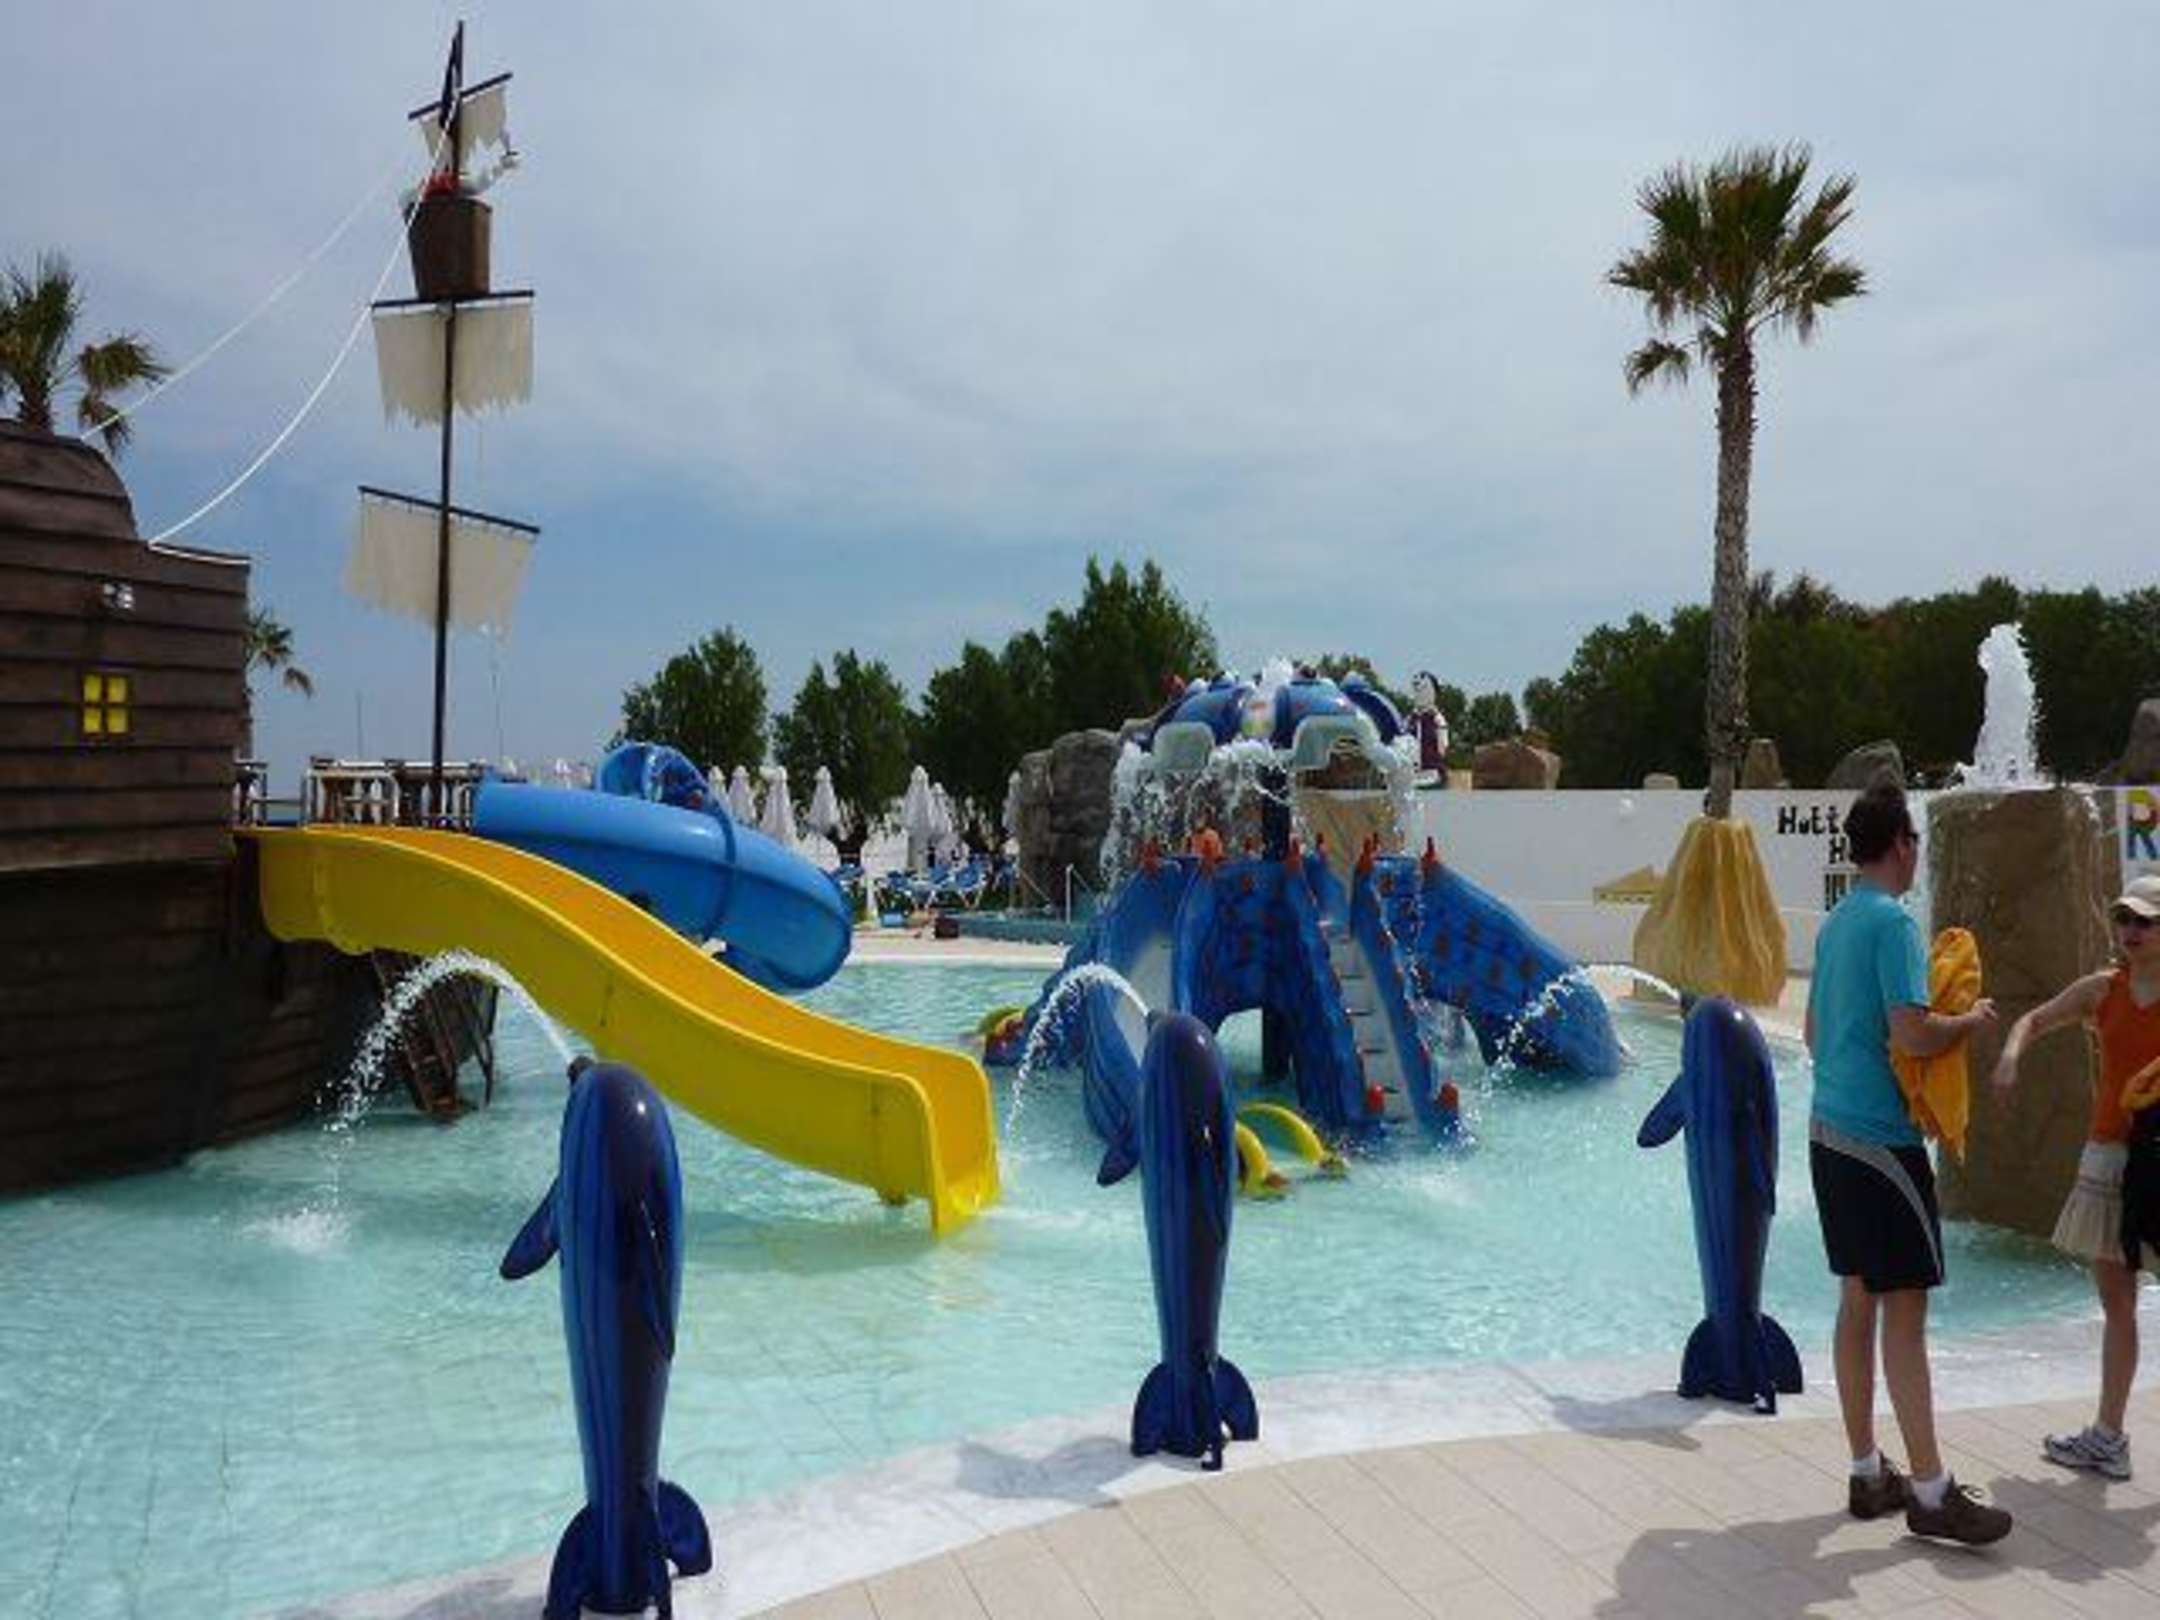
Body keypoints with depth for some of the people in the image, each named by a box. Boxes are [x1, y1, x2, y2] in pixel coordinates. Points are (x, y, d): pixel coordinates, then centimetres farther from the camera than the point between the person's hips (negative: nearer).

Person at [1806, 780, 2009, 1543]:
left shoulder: (1834, 924, 14)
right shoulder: (1892, 921, -14)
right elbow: (1911, 1034, -21)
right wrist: (1970, 1020, -5)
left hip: (1831, 1130, 9)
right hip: (1880, 1139, -9)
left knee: (1858, 1300, 12)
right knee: (1904, 1308, -3)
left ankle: (1868, 1473, 19)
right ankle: (1931, 1492, 3)